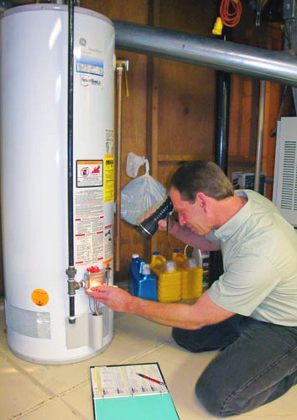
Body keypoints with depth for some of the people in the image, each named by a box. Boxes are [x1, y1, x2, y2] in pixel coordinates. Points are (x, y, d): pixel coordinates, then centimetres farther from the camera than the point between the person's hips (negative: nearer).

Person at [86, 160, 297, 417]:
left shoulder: (258, 255, -39)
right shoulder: (241, 197, -14)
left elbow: (195, 317, -25)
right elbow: (212, 240, 10)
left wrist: (130, 304, -15)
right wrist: (171, 227, -7)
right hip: (253, 309, 8)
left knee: (216, 395, -22)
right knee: (184, 335, 10)